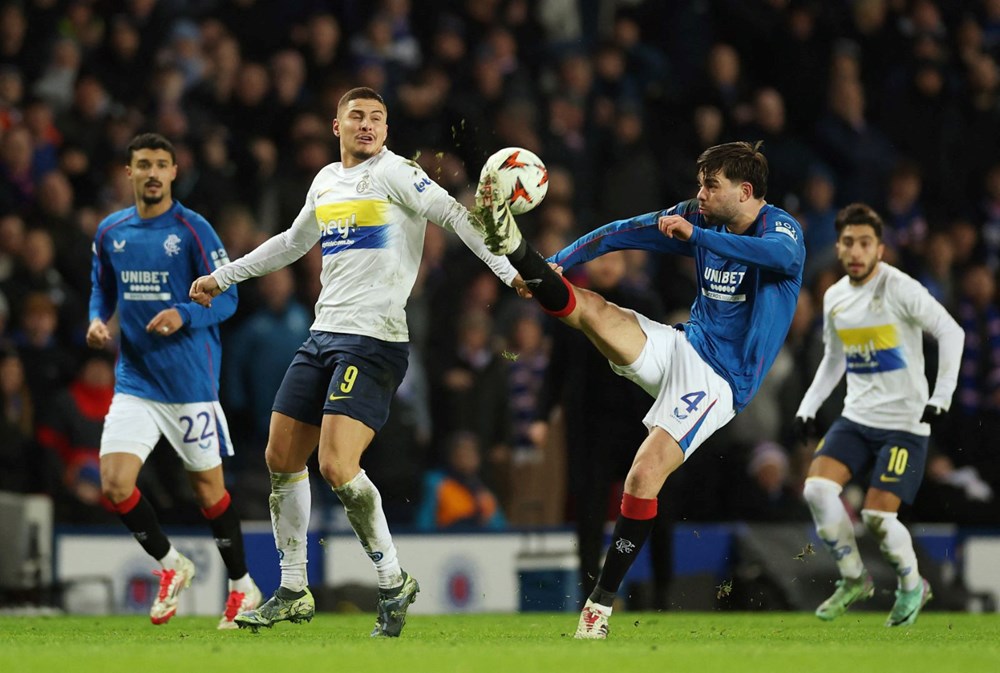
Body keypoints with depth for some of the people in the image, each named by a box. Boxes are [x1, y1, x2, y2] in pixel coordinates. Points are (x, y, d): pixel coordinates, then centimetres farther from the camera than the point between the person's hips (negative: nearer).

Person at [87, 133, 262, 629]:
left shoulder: (193, 230, -8)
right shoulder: (110, 232, 6)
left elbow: (226, 298, -8)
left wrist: (183, 315, -25)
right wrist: (97, 319, 0)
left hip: (191, 382, -4)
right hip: (134, 379, 4)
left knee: (207, 488, 5)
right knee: (115, 485, -10)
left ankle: (242, 587, 24)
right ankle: (171, 566, 14)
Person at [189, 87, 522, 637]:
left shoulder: (394, 172, -6)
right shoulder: (326, 181, 17)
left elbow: (454, 216, -15)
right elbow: (292, 242, 34)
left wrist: (510, 271, -28)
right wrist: (223, 278, 40)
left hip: (373, 339, -8)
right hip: (322, 336, 8)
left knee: (337, 467, -19)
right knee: (281, 460, 7)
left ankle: (394, 583, -2)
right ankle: (292, 593, 19)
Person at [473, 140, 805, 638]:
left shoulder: (778, 227, -11)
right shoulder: (701, 217, 7)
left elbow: (787, 256, -36)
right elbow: (623, 232, 7)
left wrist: (697, 235, -36)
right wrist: (555, 265, -6)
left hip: (719, 381, -7)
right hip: (681, 348, 7)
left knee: (645, 473, -20)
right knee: (584, 306, -13)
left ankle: (602, 601, -14)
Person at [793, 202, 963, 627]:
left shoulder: (900, 289, -13)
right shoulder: (834, 297, 8)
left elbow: (951, 332, -15)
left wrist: (941, 397, -20)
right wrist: (808, 407, 13)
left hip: (904, 423, -6)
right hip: (856, 417, 6)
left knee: (877, 516, -12)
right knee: (817, 489, -15)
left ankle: (912, 585, 16)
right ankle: (854, 580, 3)